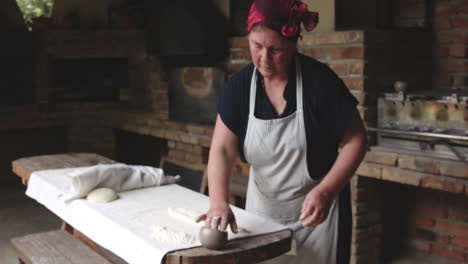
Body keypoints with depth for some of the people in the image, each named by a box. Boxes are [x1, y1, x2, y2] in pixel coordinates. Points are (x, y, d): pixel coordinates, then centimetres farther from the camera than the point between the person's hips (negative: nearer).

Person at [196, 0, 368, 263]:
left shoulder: (319, 81, -16)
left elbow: (355, 141, -11)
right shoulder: (239, 86, -7)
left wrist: (325, 192, -23)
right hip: (263, 211, 3)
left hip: (316, 210, -3)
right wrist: (219, 202, -28)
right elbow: (222, 149, -12)